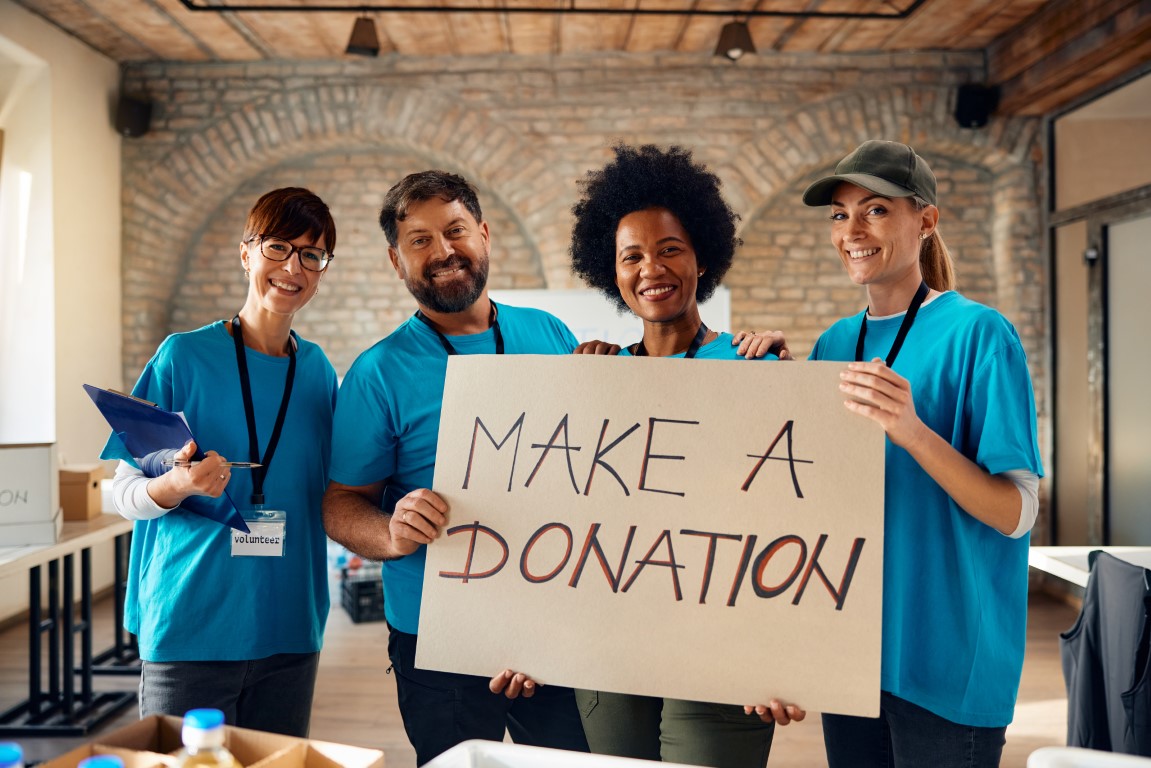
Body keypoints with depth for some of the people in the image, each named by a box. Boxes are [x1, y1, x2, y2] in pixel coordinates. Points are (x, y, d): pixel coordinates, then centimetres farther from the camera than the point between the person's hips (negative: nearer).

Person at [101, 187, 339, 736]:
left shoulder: (319, 371, 6)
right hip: (190, 627, -4)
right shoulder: (183, 355, -6)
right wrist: (177, 486, -25)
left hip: (289, 630, 4)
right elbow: (124, 494, -4)